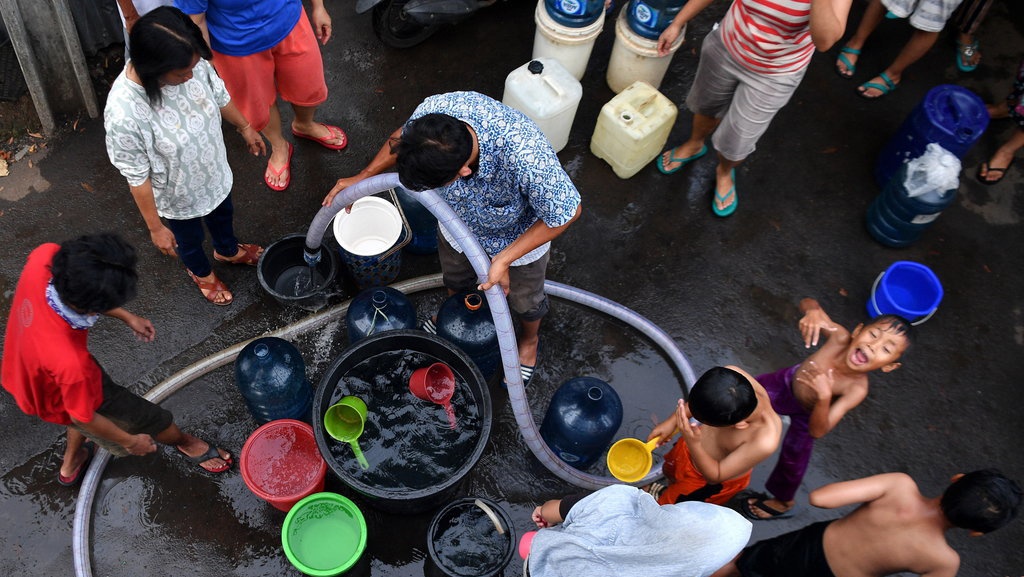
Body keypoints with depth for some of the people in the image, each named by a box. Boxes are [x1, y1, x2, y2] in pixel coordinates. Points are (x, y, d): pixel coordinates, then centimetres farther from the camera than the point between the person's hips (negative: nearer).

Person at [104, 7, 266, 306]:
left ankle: (227, 250, 69)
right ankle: (201, 272, 63)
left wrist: (245, 127, 13)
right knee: (189, 239, 29)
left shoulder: (191, 62, -27)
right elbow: (137, 178, -27)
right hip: (179, 196, -4)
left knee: (223, 214, 35)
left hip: (215, 172, 4)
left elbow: (219, 95, -4)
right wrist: (155, 228, -15)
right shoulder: (123, 114, -42)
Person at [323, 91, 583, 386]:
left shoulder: (527, 160, -50)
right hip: (459, 221, 4)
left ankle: (530, 338, 59)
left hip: (518, 236, -3)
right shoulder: (431, 110, -35)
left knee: (524, 299, 25)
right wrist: (364, 175, -9)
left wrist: (504, 259, -30)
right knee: (455, 280, 31)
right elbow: (405, 134, -8)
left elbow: (567, 212, -30)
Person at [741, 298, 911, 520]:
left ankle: (783, 502, 49)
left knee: (794, 456, 15)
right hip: (787, 381, 2)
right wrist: (813, 311, -54)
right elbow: (807, 302, -30)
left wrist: (824, 397, -60)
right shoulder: (840, 337, -40)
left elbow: (818, 431, -42)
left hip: (808, 413, -2)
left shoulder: (857, 389, -43)